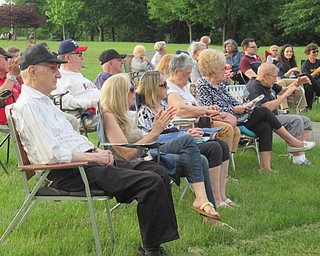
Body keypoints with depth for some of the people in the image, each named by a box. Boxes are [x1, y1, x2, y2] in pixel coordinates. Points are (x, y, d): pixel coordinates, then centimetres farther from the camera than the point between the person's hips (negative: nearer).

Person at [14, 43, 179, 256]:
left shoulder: (44, 100, 20)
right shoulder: (27, 106, -12)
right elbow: (53, 155, -21)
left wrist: (97, 150, 7)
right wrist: (93, 157, -13)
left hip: (85, 161, 10)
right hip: (70, 173, -10)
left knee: (159, 172, 1)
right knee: (151, 183, -20)